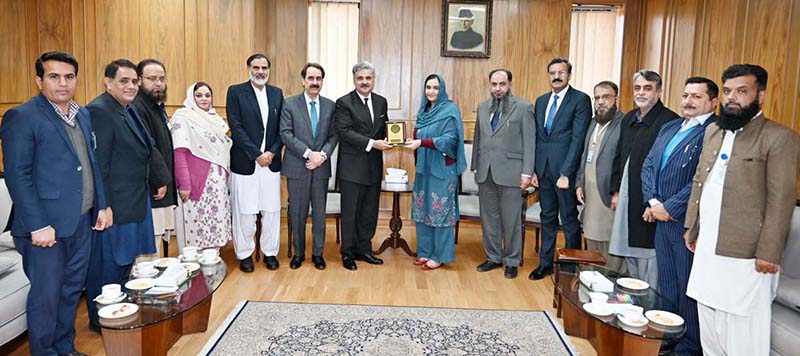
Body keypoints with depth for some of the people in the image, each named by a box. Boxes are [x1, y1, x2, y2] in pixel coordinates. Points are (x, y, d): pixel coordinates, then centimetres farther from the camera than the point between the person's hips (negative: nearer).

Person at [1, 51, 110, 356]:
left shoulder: (83, 115, 12)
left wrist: (102, 205, 11)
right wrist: (37, 226, -17)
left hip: (82, 222, 7)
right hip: (46, 226, -6)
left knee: (71, 291, 17)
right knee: (46, 296, 5)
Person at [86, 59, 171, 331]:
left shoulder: (129, 110, 12)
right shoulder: (99, 111, -17)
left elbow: (147, 149, 19)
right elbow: (98, 163, -19)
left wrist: (161, 179, 14)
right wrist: (103, 206, -19)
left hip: (136, 199, 9)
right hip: (114, 203, -9)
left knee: (129, 259, 18)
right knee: (109, 262, 4)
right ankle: (100, 319, 20)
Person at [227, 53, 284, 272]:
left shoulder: (277, 93, 10)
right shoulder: (236, 92, -1)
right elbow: (236, 127, -8)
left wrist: (272, 152, -7)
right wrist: (256, 155, -13)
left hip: (271, 161, 3)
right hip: (245, 162, -3)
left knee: (271, 210, 8)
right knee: (244, 211, 3)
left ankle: (270, 252, 21)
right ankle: (244, 254, 18)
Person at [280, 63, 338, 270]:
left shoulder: (330, 106, 7)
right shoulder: (290, 104, 0)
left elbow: (334, 135, 5)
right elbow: (286, 134, -8)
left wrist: (323, 155, -12)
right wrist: (308, 153, -16)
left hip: (321, 167, 2)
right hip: (297, 167, -2)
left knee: (319, 213, 9)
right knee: (297, 213, 7)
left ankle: (318, 253, 22)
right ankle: (298, 253, 22)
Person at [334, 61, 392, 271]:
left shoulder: (381, 102, 11)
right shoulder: (344, 103, -7)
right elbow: (345, 132, -17)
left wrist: (386, 141, -6)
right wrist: (372, 143, -23)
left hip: (374, 167, 6)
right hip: (352, 167, -5)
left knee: (370, 212, 13)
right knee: (350, 212, 3)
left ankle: (364, 249, 27)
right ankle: (348, 253, 16)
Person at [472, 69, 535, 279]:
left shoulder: (523, 107, -1)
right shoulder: (483, 107, 14)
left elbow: (529, 142, -4)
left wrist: (527, 172, -9)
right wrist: (475, 166, 11)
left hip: (510, 172, -5)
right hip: (485, 172, 5)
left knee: (511, 220, 2)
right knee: (489, 218, 11)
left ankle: (512, 261, 16)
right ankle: (493, 257, 24)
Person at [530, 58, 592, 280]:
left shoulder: (580, 100, -6)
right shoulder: (541, 101, 14)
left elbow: (578, 139, -12)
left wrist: (566, 173, -17)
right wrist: (534, 170, 7)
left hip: (565, 170, -6)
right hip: (544, 169, 6)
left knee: (569, 220, 4)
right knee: (547, 218, 14)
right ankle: (545, 263, 25)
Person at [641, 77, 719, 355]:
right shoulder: (669, 128, 15)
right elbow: (648, 166, 12)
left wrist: (670, 208, -16)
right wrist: (652, 202, -2)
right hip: (662, 218, 8)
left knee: (688, 290, 5)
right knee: (667, 287, 17)